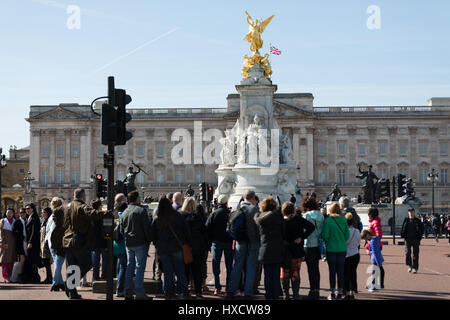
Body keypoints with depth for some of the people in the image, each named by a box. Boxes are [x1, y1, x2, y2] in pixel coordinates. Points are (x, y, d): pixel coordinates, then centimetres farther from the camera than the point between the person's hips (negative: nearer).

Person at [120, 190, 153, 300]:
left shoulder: (124, 212, 10)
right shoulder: (141, 210, -10)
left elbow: (121, 230, 15)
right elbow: (147, 227, -12)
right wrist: (149, 240, -2)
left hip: (128, 244, 6)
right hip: (140, 243, -6)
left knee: (130, 265, 13)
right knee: (140, 266, -4)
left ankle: (127, 291, 12)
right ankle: (139, 292, -5)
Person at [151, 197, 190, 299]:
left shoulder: (156, 220, -2)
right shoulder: (177, 216, -3)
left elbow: (153, 236, 4)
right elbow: (186, 230, 2)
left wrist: (157, 245, 18)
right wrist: (184, 243, 13)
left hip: (163, 249, 1)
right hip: (177, 248, -1)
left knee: (167, 271, 8)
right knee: (180, 270, 6)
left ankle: (168, 292, 9)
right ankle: (184, 291, 4)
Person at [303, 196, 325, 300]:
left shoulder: (306, 215, -11)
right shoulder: (321, 215, 6)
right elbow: (323, 229, 9)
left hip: (309, 245, -6)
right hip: (318, 245, 6)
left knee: (311, 269, -1)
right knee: (316, 268, 13)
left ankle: (313, 292, 0)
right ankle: (317, 290, 17)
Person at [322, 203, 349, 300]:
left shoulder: (328, 220, -10)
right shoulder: (343, 220, 1)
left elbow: (325, 235, -11)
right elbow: (347, 234, 3)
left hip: (331, 248, -3)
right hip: (342, 248, 3)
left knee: (332, 271, 4)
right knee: (341, 271, 9)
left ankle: (332, 293, 6)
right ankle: (340, 292, 11)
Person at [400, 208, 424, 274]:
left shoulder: (417, 221, 4)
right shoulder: (406, 220, 8)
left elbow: (422, 229, 8)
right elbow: (403, 229, 14)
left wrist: (419, 237, -3)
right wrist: (403, 236, 1)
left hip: (415, 239, -1)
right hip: (408, 239, 1)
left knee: (415, 254, 0)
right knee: (407, 253, -9)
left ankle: (415, 268, 6)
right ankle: (409, 265, 11)